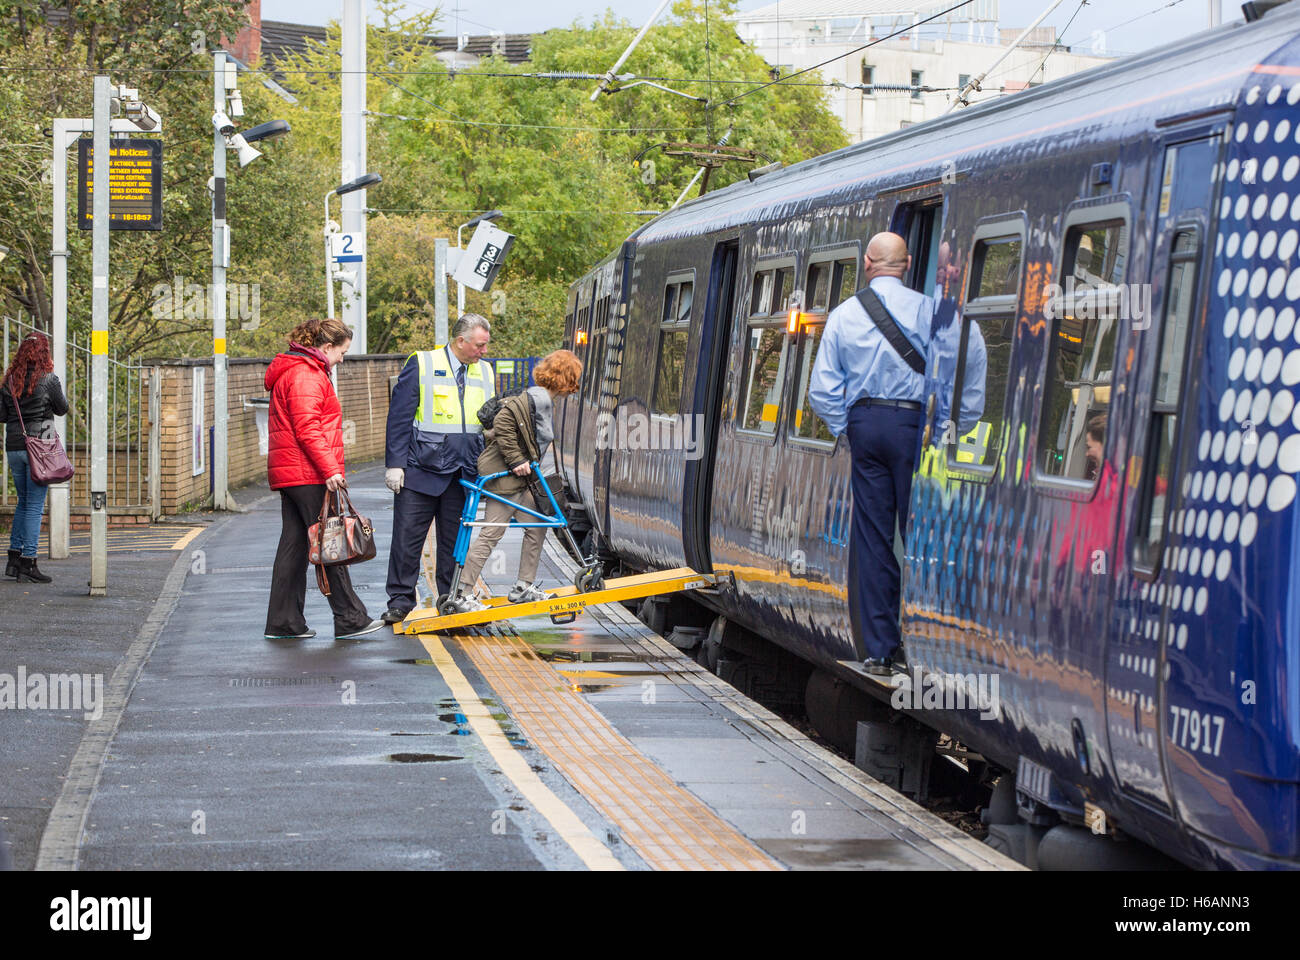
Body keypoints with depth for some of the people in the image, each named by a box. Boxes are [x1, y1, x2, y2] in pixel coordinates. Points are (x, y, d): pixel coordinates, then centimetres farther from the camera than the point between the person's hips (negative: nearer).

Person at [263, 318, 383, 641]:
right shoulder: (307, 375, -11)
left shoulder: (289, 373, 23)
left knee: (294, 544, 8)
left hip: (288, 474, 11)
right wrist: (330, 469, -22)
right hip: (308, 474, -11)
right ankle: (349, 620, -5)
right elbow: (307, 429, -20)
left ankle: (283, 623, 8)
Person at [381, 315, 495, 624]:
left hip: (462, 476, 4)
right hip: (420, 471, -4)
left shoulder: (485, 372, 11)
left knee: (455, 540, 8)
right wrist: (395, 464, -9)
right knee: (408, 537, -2)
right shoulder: (421, 364, -3)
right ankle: (400, 602, 7)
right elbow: (399, 416, -4)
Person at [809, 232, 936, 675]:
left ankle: (879, 649, 6)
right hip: (911, 421, -3)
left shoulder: (844, 313, 7)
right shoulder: (924, 308, -4)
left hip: (863, 422, 3)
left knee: (871, 537, 6)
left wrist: (847, 431, 13)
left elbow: (822, 389, 4)